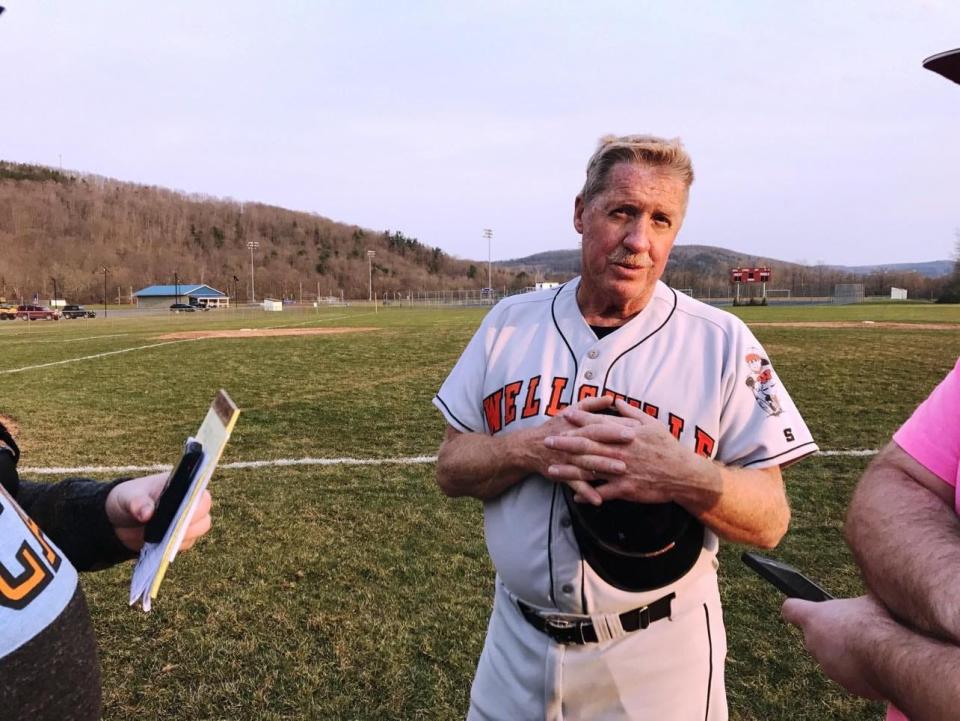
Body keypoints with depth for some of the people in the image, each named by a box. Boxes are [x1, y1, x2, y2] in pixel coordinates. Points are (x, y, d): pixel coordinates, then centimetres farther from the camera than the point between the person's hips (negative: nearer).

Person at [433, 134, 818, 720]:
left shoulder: (722, 342, -9)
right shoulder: (510, 322, -2)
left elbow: (770, 521, -9)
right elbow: (451, 469, -1)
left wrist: (682, 475, -29)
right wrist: (530, 448, -21)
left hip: (659, 655, -2)